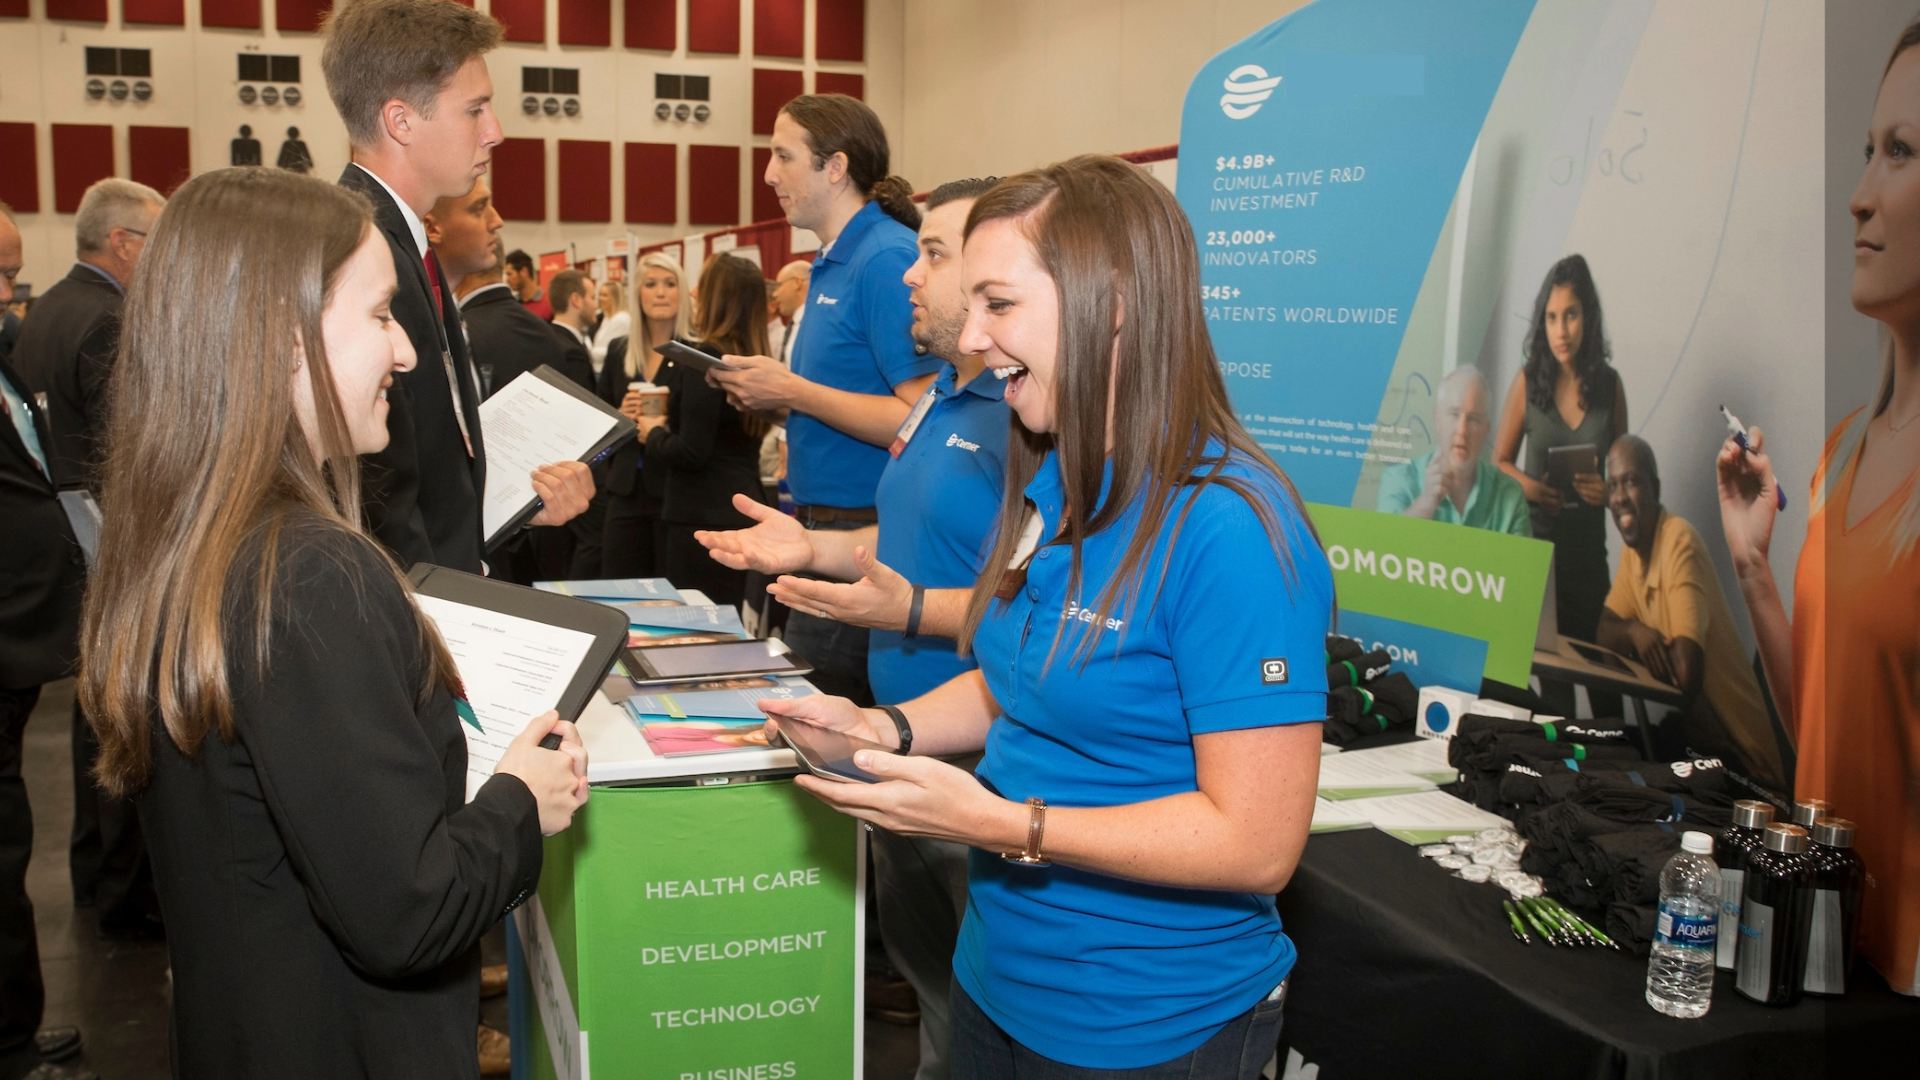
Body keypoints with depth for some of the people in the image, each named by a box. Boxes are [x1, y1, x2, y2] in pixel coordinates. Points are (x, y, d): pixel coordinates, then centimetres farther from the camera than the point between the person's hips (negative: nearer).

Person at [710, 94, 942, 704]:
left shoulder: (887, 259, -15)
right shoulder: (834, 262, 15)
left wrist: (794, 391, -16)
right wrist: (772, 393, 7)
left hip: (861, 533, -10)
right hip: (821, 525, 10)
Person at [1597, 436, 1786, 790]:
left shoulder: (1681, 544, -23)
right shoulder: (1632, 548, 4)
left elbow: (1686, 677, -30)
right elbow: (1605, 630, 5)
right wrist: (1633, 631, -16)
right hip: (1698, 744, 7)